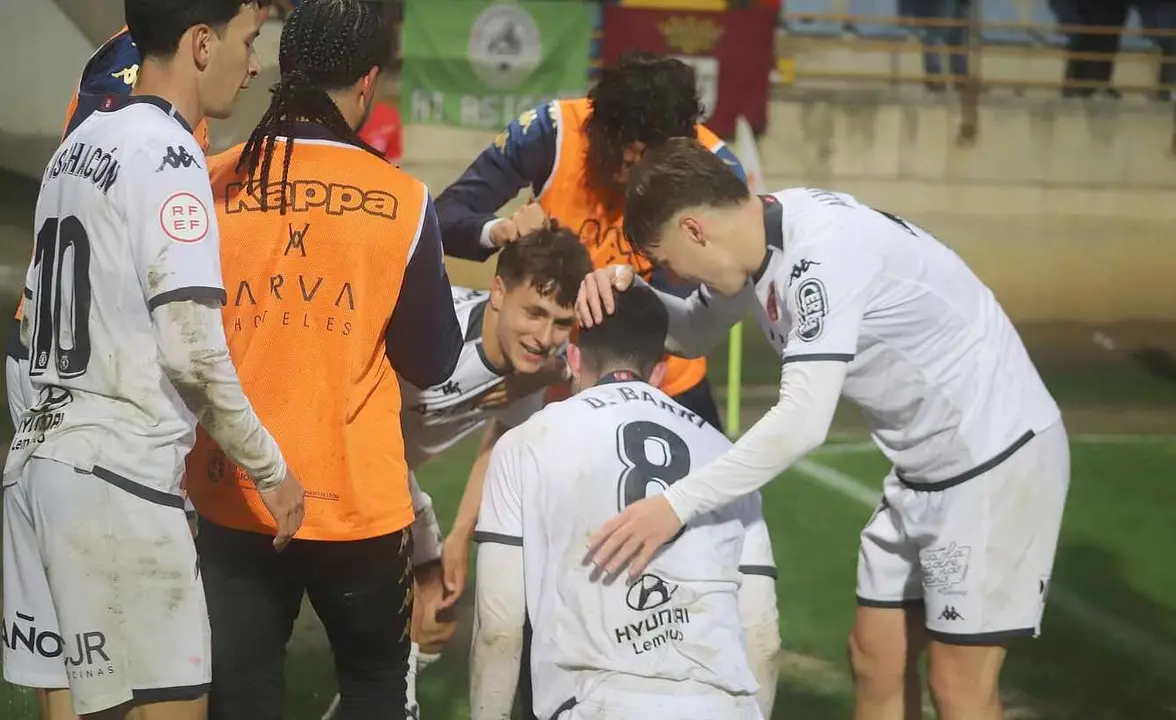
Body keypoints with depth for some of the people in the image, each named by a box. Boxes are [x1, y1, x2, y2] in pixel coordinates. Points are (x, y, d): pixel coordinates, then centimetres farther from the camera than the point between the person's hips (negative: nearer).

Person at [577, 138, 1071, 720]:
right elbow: (695, 334, 18)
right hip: (926, 468, 9)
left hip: (997, 455, -9)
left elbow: (803, 421, -35)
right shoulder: (759, 238, 0)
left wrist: (675, 505, -34)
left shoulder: (822, 253, -28)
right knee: (875, 660, 11)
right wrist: (626, 291, -3)